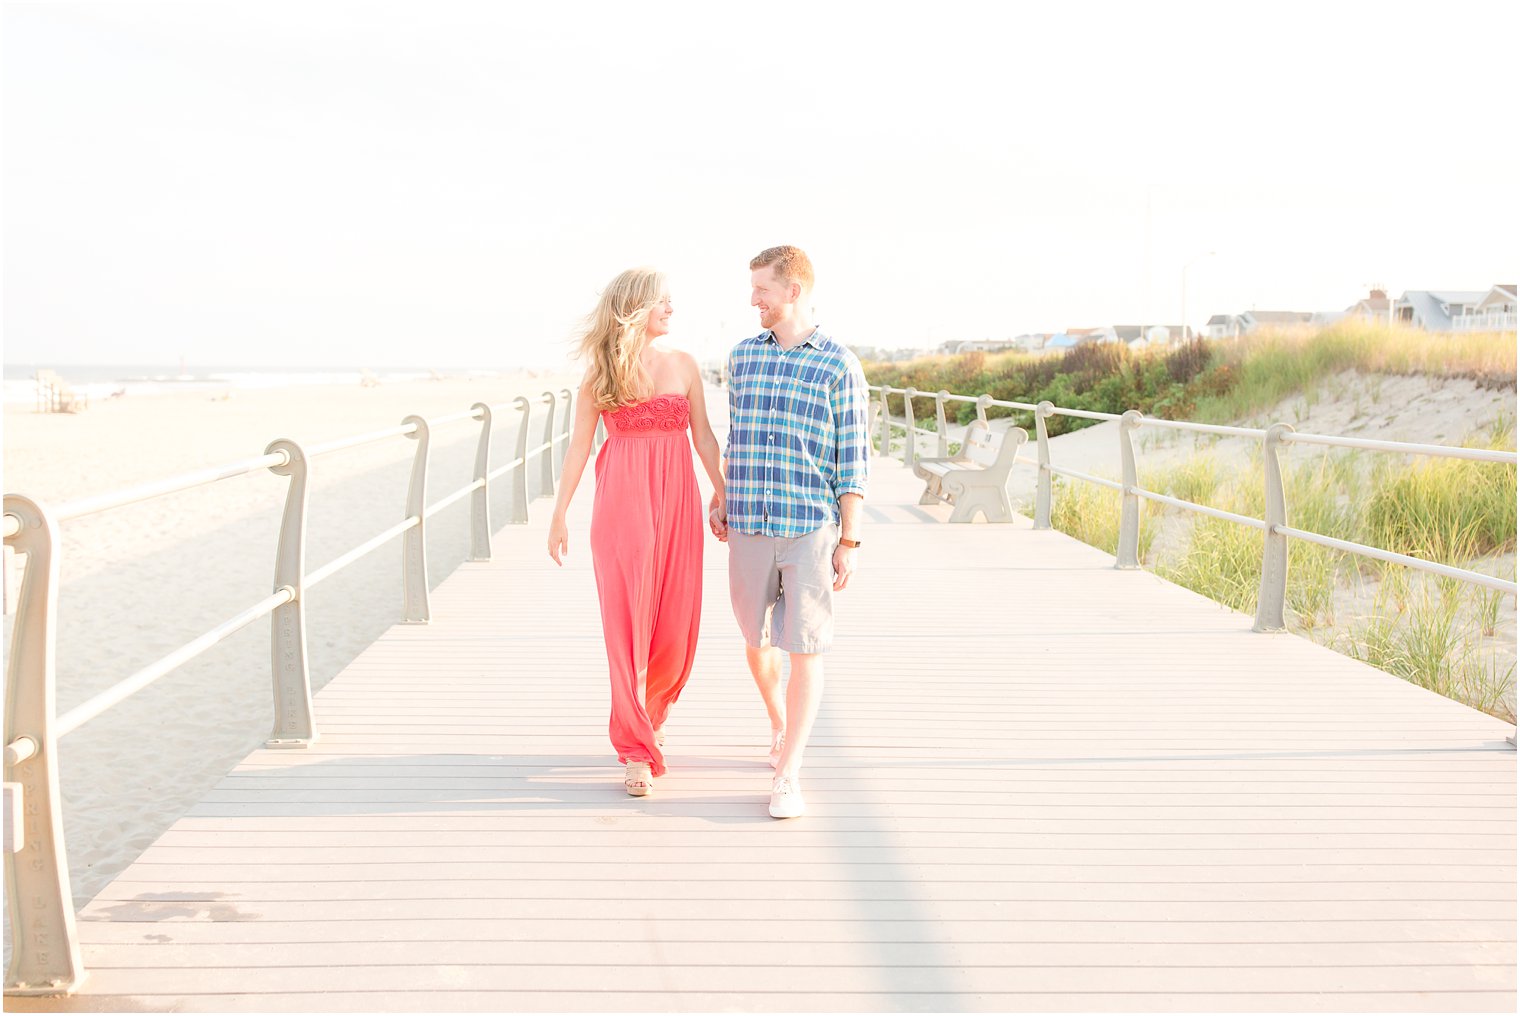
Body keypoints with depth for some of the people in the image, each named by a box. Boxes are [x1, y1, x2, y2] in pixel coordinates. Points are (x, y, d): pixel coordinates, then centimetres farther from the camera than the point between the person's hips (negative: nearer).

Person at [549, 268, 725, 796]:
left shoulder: (683, 365, 6)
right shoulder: (599, 374, 1)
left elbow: (704, 436, 9)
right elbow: (579, 445, 4)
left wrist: (724, 495, 6)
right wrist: (560, 513, 2)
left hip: (676, 502, 3)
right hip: (621, 504, -2)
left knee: (676, 625, 4)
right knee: (628, 624, -3)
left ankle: (650, 714, 33)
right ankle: (636, 751, 5)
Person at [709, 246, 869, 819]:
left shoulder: (840, 366, -4)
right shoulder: (742, 356, 8)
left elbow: (852, 460, -4)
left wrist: (850, 541, -7)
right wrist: (718, 500, 13)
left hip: (812, 529, -4)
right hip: (749, 528, 4)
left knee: (805, 650, -5)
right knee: (758, 641, 13)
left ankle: (788, 775, 1)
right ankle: (780, 723, 41)